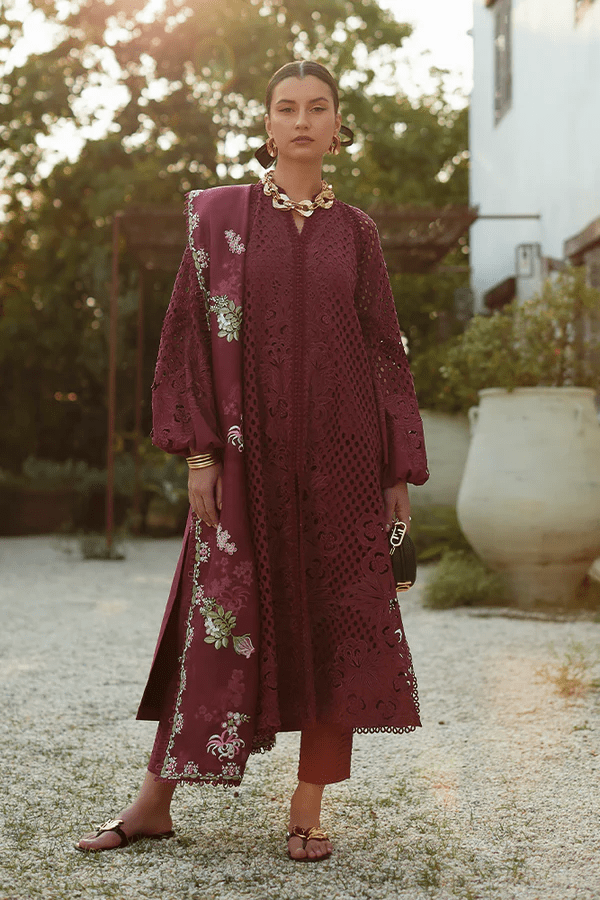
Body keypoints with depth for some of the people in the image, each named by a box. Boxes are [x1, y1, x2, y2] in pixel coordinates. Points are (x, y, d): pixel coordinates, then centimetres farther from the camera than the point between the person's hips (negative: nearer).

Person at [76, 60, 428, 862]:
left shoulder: (356, 233, 9)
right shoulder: (220, 215, 5)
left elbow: (386, 350, 9)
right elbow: (191, 335, 1)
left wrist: (401, 470, 3)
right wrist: (199, 451, -8)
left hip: (341, 455, 2)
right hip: (249, 455, -1)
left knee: (338, 624, 1)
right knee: (221, 618, 1)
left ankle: (309, 809, 14)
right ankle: (155, 802, 14)